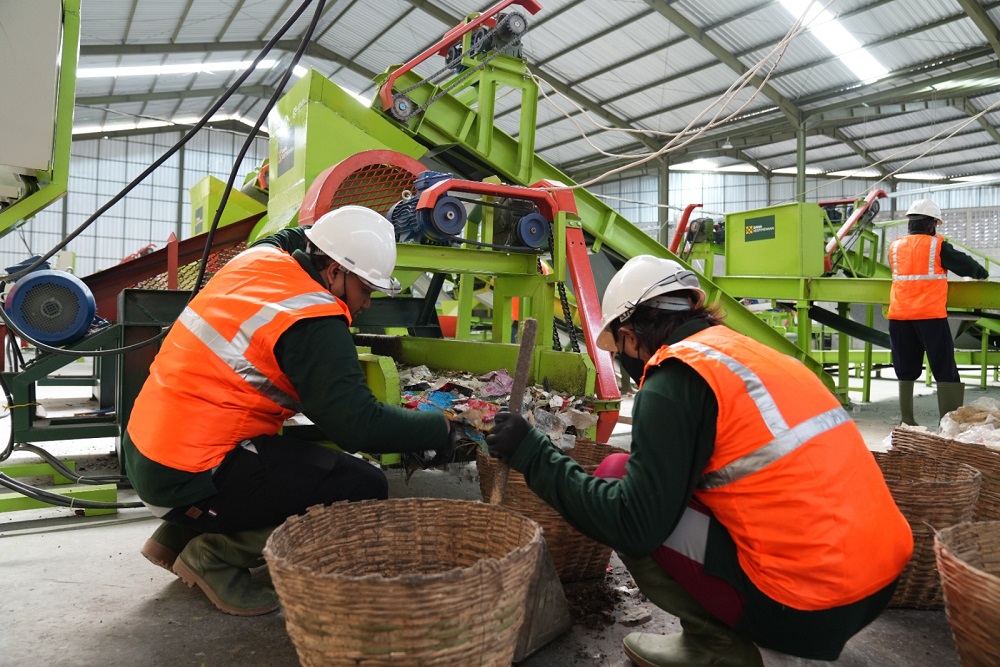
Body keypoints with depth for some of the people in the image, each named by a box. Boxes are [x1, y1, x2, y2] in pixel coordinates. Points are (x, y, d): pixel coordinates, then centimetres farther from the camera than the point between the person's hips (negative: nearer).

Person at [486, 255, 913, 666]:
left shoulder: (676, 375, -12)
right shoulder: (753, 351, 13)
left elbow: (634, 523, -16)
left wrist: (534, 454, -8)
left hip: (810, 609, -8)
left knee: (614, 476, -2)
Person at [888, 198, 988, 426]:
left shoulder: (894, 247, 11)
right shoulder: (937, 246, 1)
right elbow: (964, 263, 12)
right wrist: (982, 274, 32)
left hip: (899, 316, 4)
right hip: (930, 315, -4)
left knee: (906, 370, 9)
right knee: (944, 370, 3)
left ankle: (906, 421, 11)